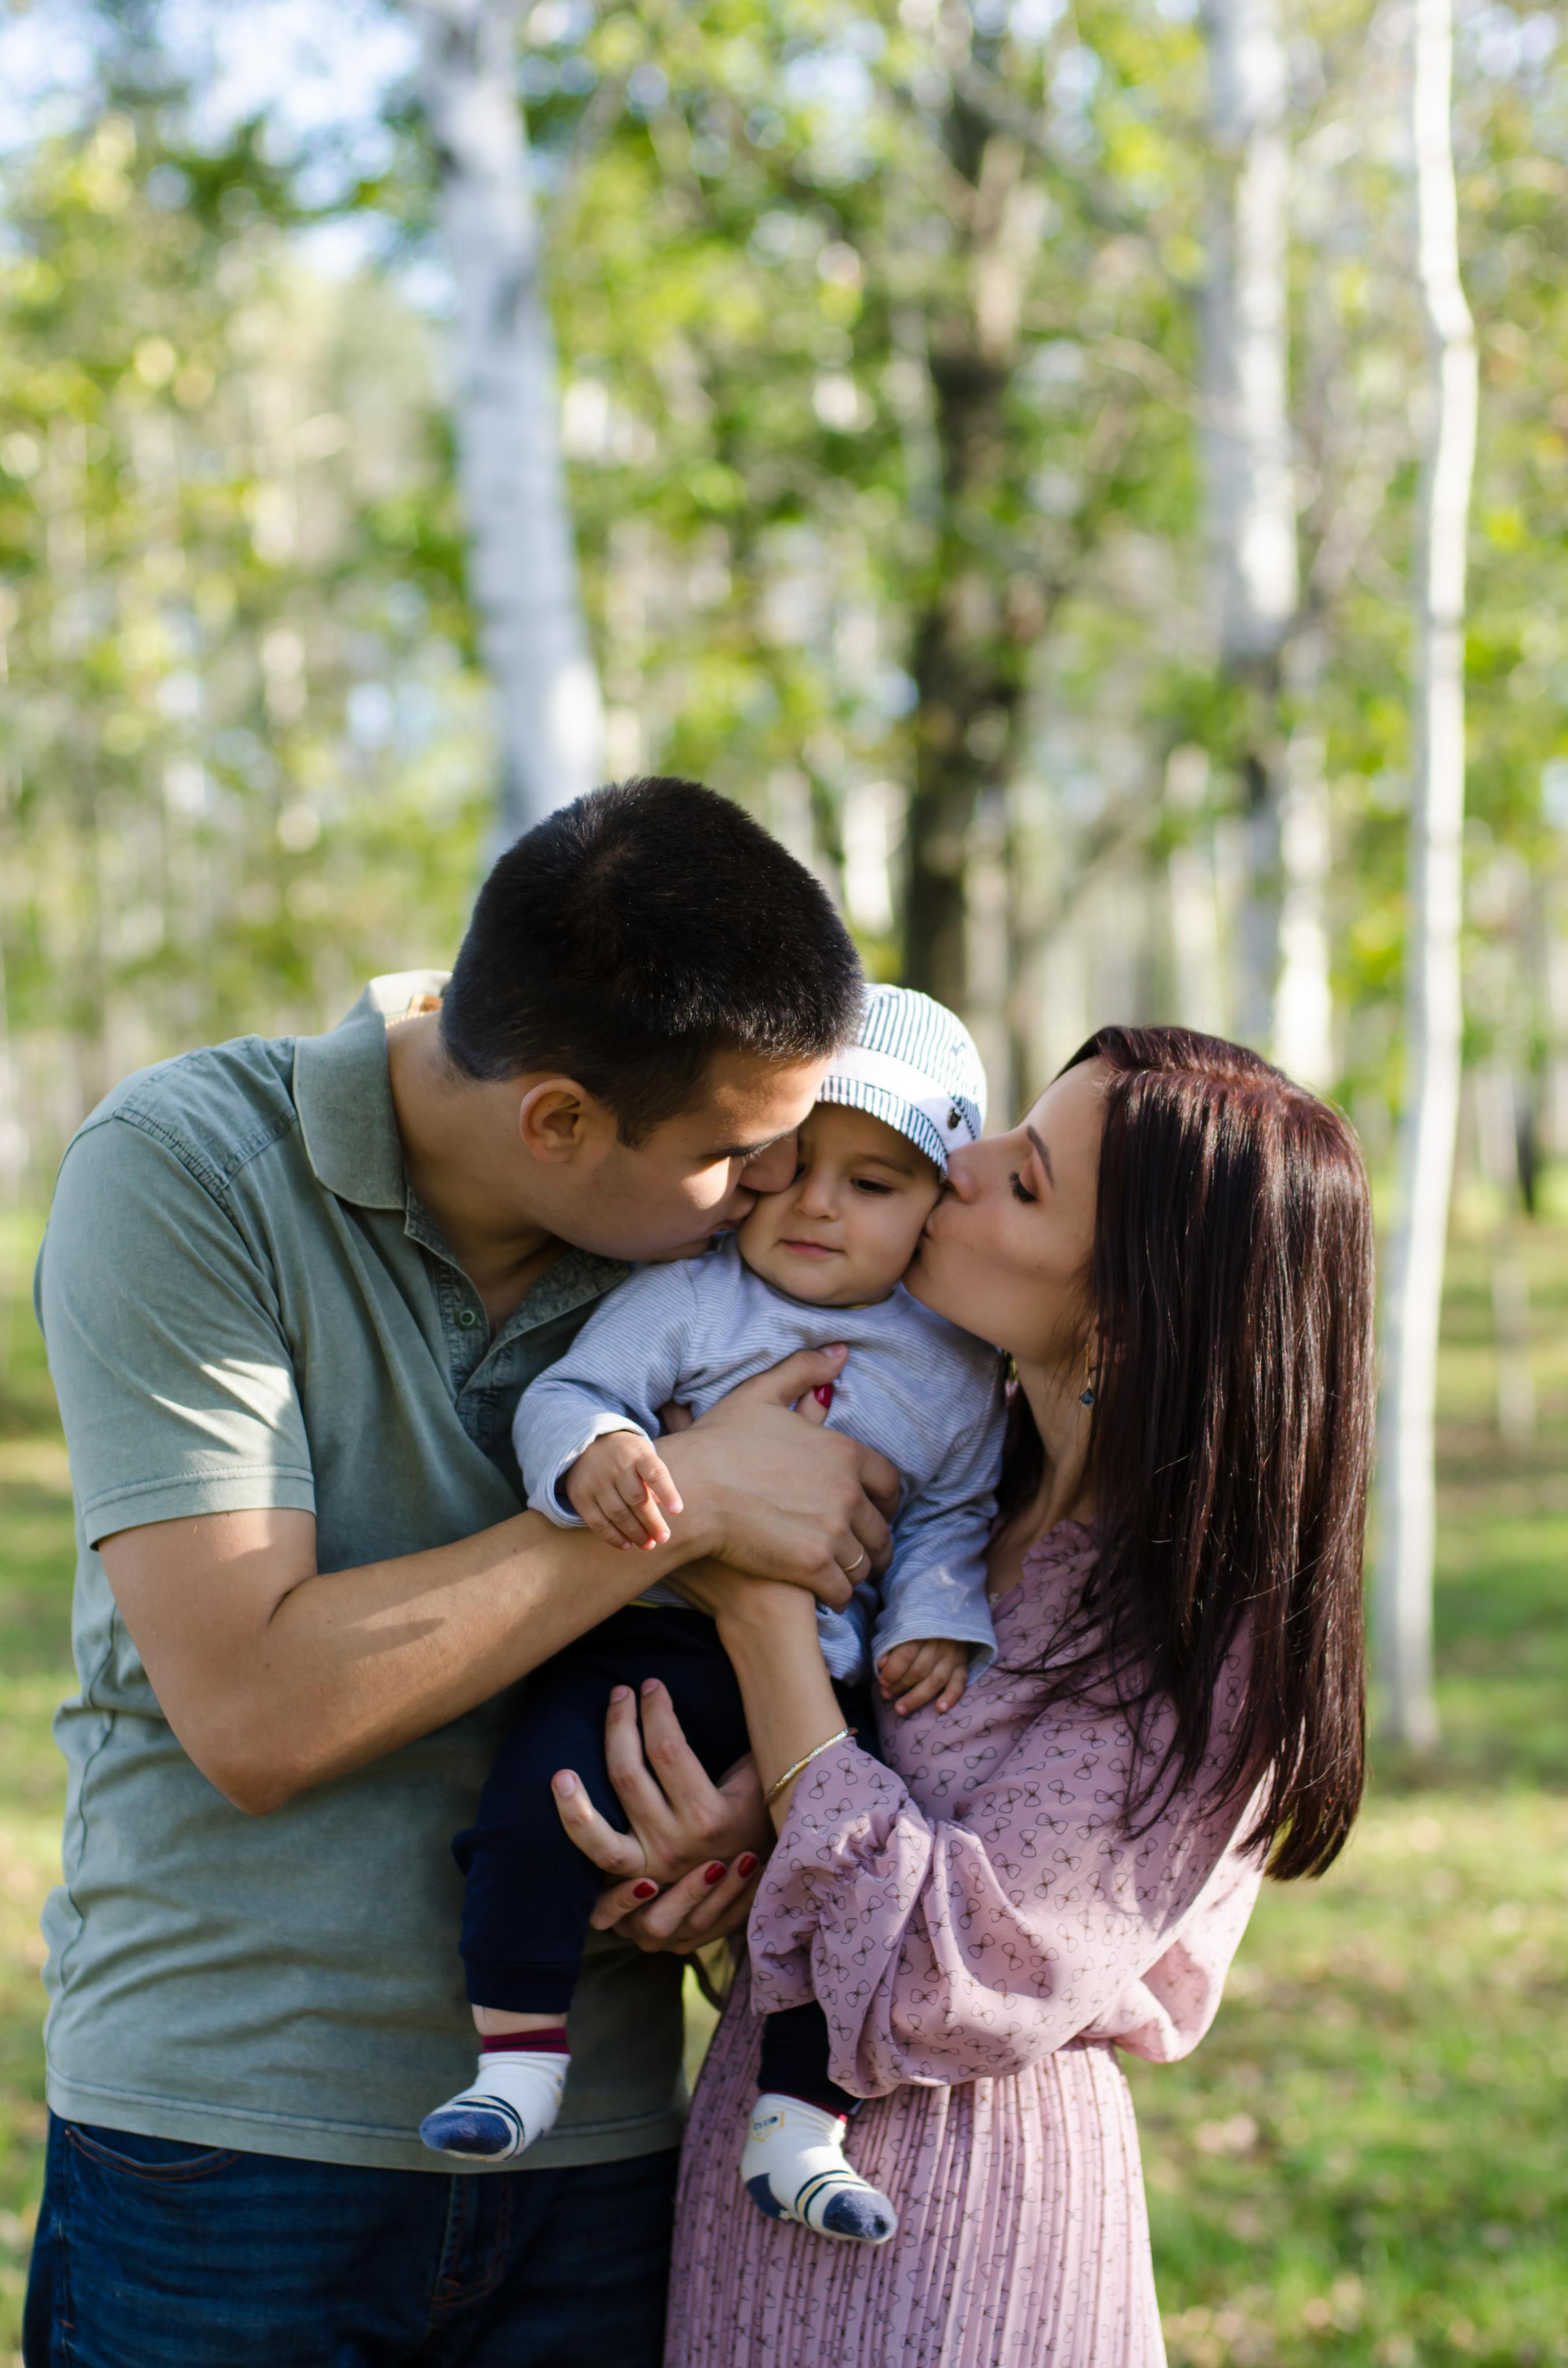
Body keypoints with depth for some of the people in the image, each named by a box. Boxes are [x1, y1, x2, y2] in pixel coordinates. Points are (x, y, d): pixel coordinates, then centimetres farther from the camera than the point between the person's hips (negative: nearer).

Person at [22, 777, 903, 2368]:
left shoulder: (726, 1227, -1)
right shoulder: (185, 1174, -14)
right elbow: (252, 1713, -21)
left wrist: (750, 1792, -11)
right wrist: (688, 1501, -20)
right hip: (229, 2138, -3)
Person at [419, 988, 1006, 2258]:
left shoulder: (955, 1367, 8)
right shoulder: (685, 1298, -2)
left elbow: (953, 1517, 16)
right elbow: (565, 1392, -7)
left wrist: (935, 1623, -1)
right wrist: (593, 1451, -29)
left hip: (825, 1670, 3)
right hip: (651, 1638, -2)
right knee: (539, 1795, -24)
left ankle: (798, 2130, 7)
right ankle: (518, 2059, -8)